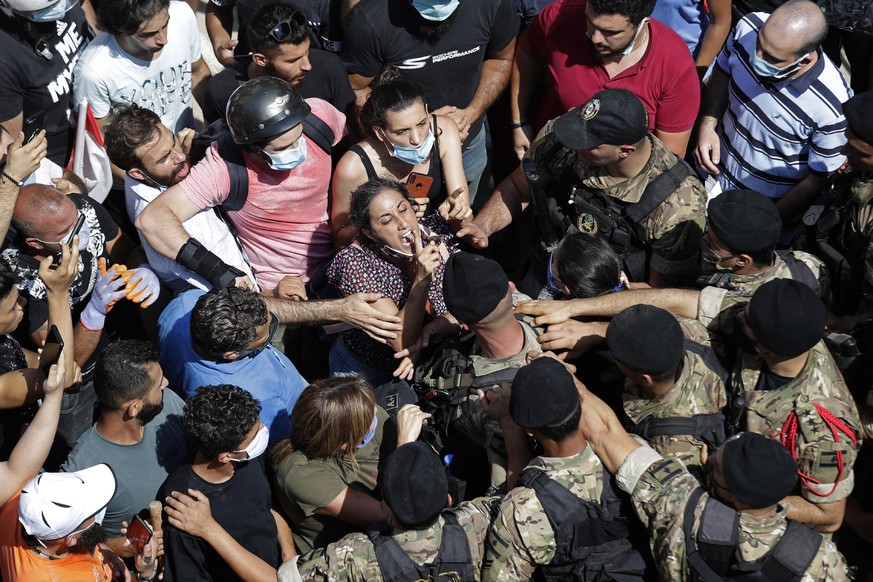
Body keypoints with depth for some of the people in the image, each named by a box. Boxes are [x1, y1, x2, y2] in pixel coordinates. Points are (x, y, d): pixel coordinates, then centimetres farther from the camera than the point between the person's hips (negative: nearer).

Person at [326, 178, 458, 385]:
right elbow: (401, 343, -29)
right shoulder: (355, 263, -25)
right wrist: (422, 280, -38)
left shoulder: (436, 231, -15)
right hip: (367, 372, -3)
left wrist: (430, 330, -27)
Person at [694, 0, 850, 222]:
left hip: (765, 205, -4)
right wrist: (708, 125, -17)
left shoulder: (831, 106, -36)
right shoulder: (748, 28, -25)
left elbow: (817, 179, -19)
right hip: (712, 174, 4)